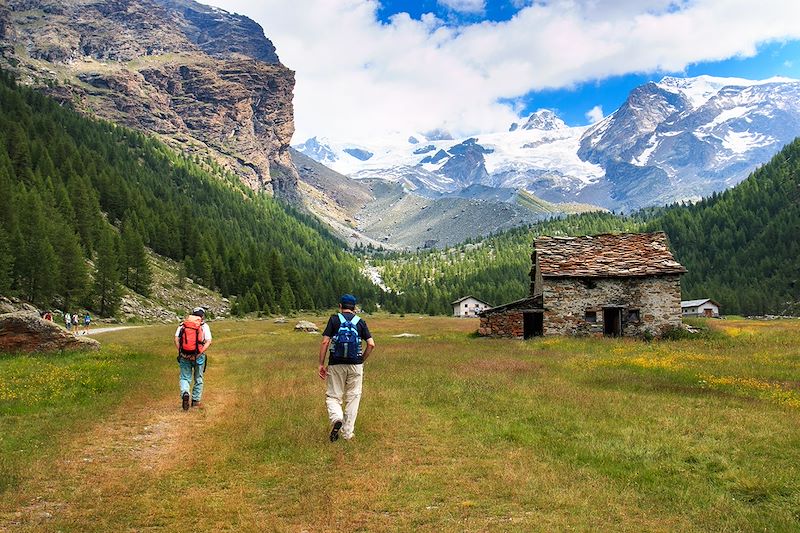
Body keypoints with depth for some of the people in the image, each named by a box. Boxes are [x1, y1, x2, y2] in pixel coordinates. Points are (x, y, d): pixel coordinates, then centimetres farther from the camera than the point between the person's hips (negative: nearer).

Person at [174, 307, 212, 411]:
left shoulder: (183, 324, 6)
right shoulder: (204, 326, 1)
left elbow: (176, 339, -3)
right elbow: (208, 341, -9)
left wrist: (180, 352, -3)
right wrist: (200, 353, -12)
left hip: (184, 356, 1)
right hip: (198, 356, -1)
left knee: (185, 378, 9)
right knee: (198, 379, 15)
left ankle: (185, 393, -18)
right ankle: (196, 400, 21)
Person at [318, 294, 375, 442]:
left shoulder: (334, 319, 1)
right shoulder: (360, 321, 6)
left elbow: (325, 342, -7)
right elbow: (371, 344, -2)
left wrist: (321, 364, -2)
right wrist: (362, 360, 10)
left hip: (336, 364, -1)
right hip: (355, 365, 1)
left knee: (333, 396, 9)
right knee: (353, 398, 12)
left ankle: (336, 419, -19)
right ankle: (348, 433, 12)